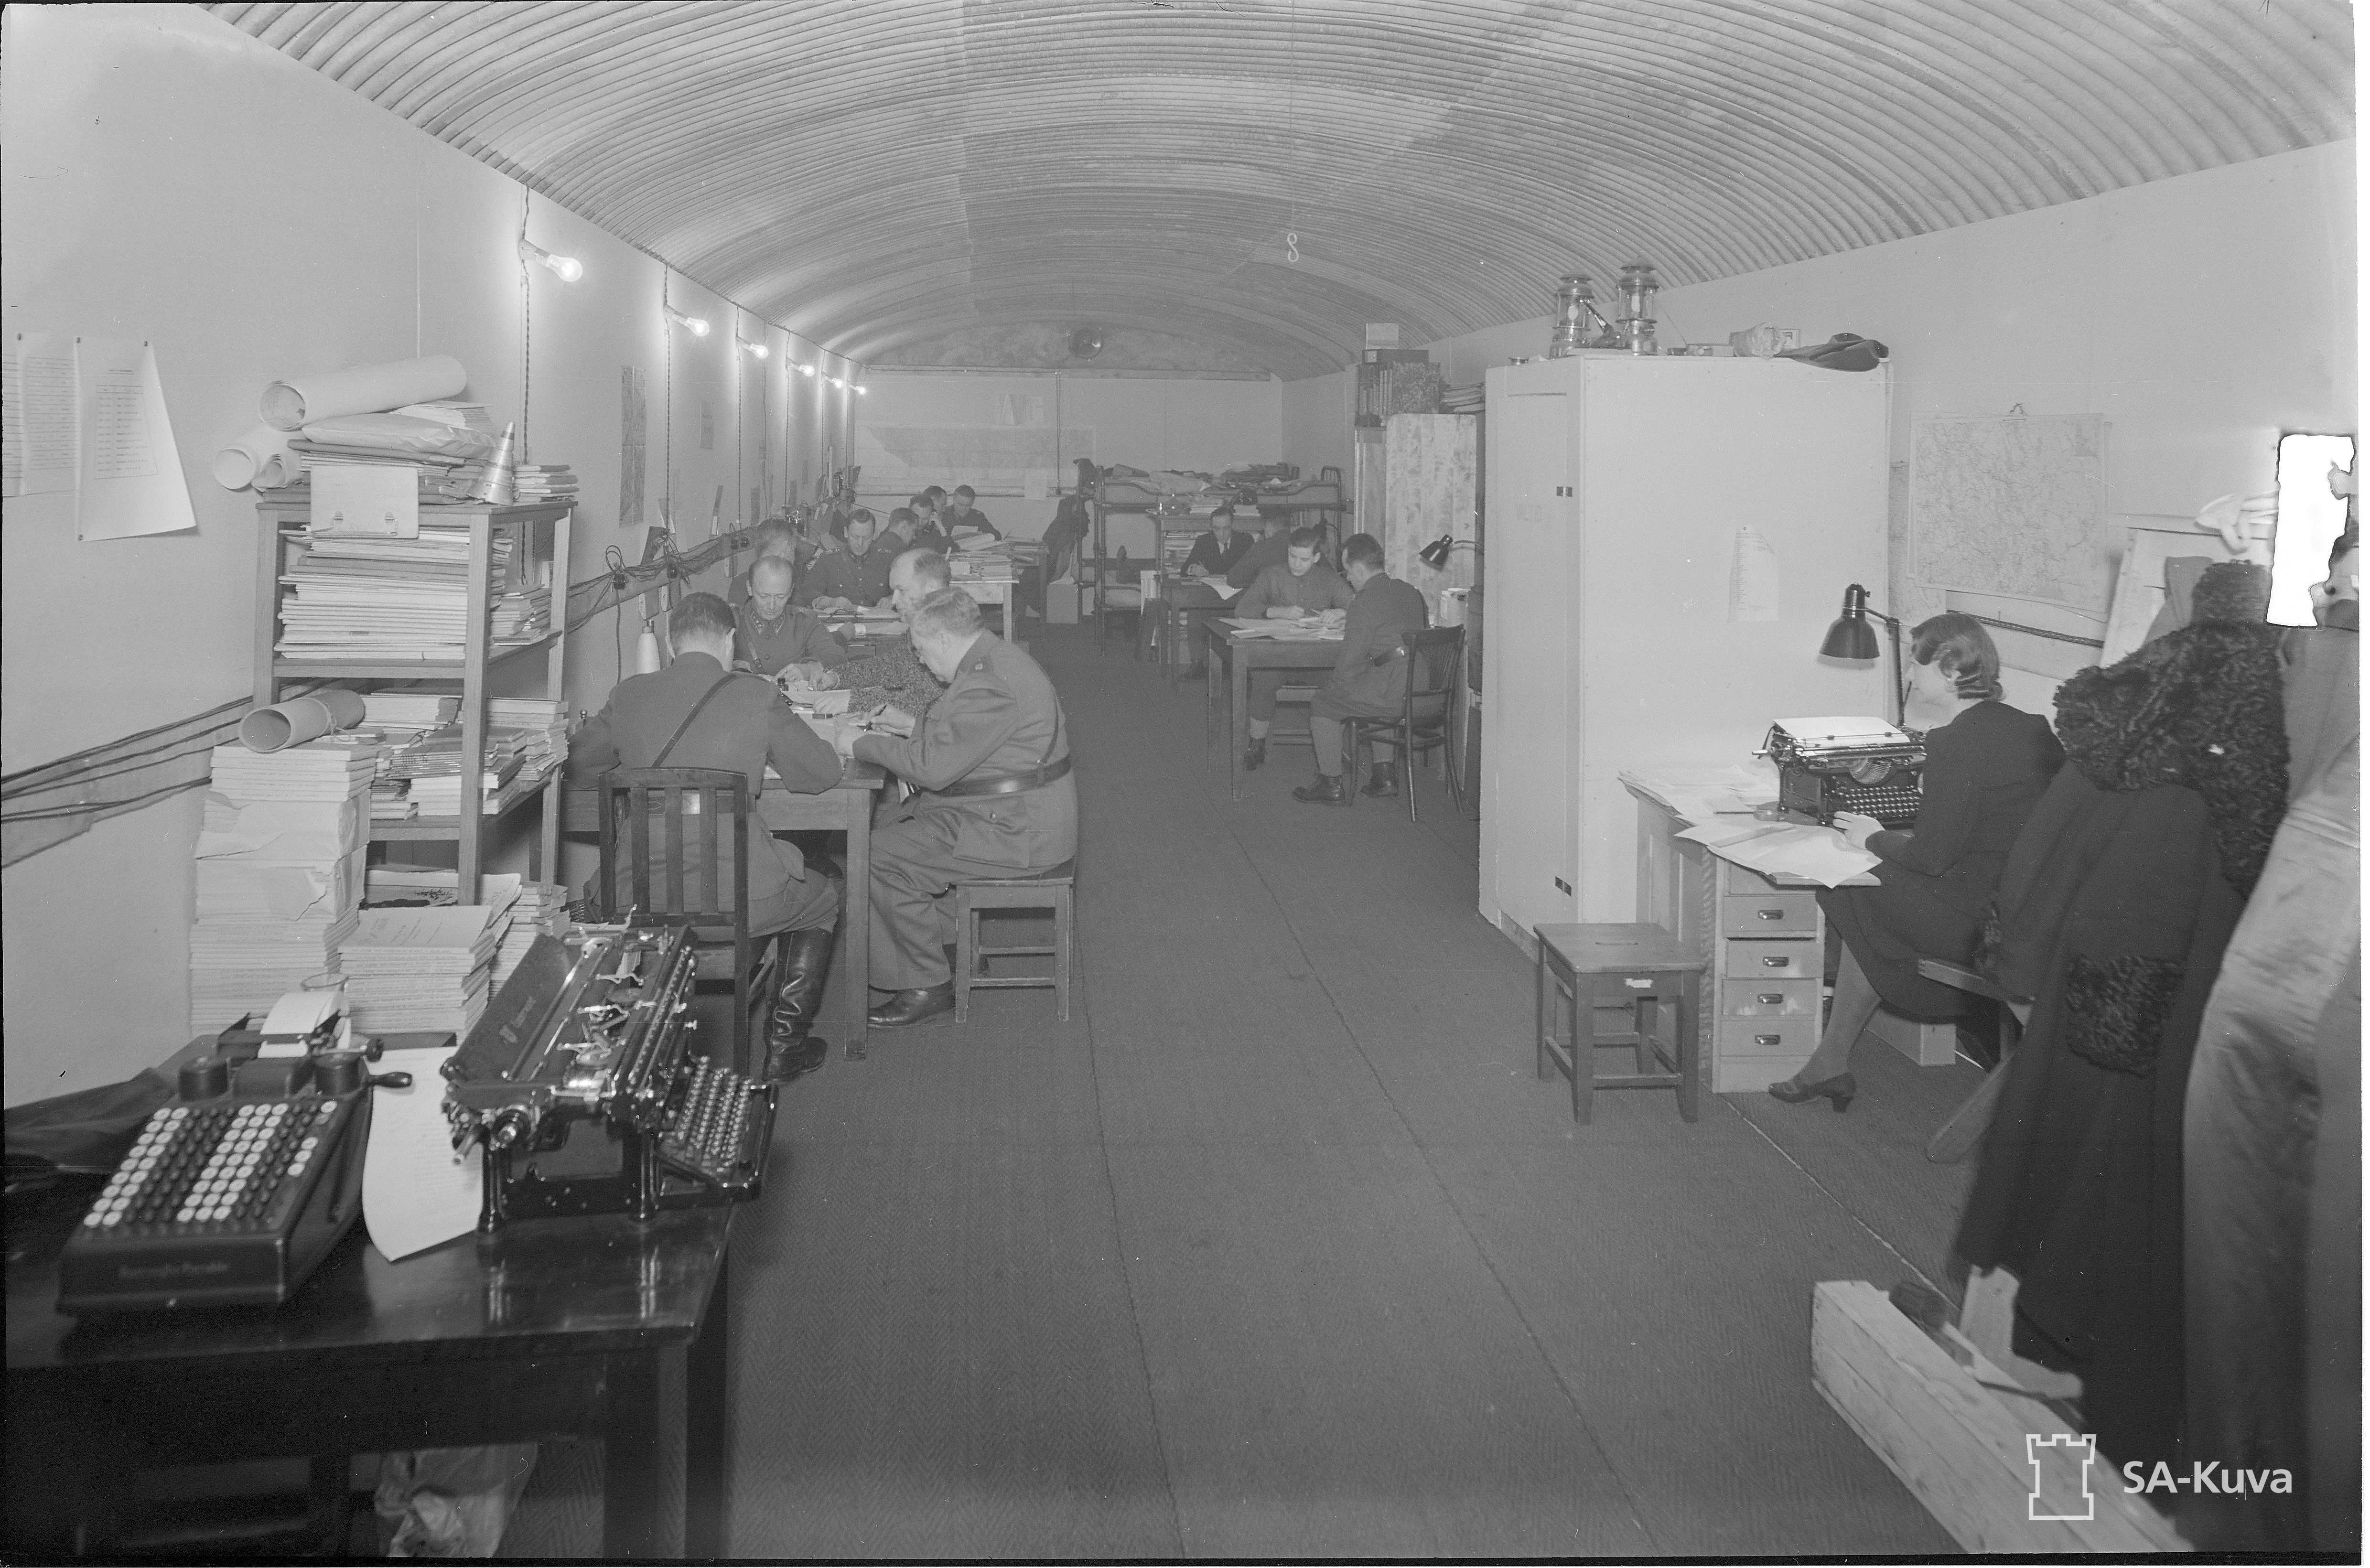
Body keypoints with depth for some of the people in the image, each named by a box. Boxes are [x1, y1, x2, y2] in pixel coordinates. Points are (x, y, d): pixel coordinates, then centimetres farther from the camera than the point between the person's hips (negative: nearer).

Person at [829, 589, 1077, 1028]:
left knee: (881, 857, -13)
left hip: (1016, 828, -11)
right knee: (892, 824, 16)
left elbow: (932, 765, -23)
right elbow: (952, 737, 25)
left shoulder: (989, 684, -24)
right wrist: (906, 723, 16)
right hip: (1013, 811, 11)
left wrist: (862, 744, -12)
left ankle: (928, 986, -2)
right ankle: (954, 949, 21)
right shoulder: (991, 659, 12)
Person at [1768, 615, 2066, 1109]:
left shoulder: (1956, 742, -16)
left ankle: (1832, 1061, 22)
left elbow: (1930, 856, -15)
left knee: (1859, 897, 9)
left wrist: (1874, 840, 4)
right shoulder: (2031, 728, 11)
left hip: (1983, 924, -9)